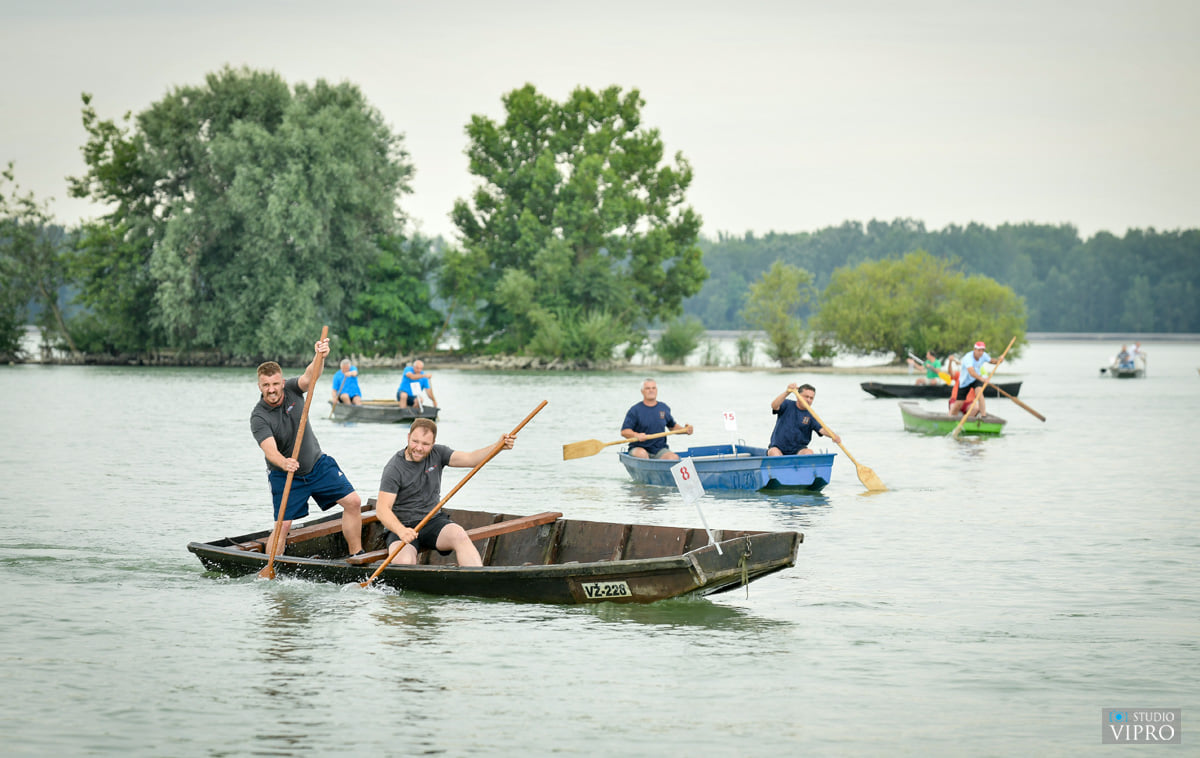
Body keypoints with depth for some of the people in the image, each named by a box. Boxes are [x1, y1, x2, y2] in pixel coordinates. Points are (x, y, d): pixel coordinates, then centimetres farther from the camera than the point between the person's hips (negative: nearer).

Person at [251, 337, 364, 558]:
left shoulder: (292, 390, -9)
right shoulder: (259, 417, -21)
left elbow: (309, 377, -30)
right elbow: (270, 449, -35)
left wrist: (320, 357, -51)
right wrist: (283, 463, -56)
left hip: (318, 464, 4)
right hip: (284, 476, -4)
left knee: (353, 502, -3)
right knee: (283, 525, -12)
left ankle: (357, 556, 7)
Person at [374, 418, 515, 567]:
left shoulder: (437, 454, 5)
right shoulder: (394, 469, -11)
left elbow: (470, 459, -5)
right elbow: (382, 508, -19)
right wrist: (401, 531, -37)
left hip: (434, 521, 4)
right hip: (402, 526, -4)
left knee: (459, 536, -29)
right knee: (403, 563, -35)